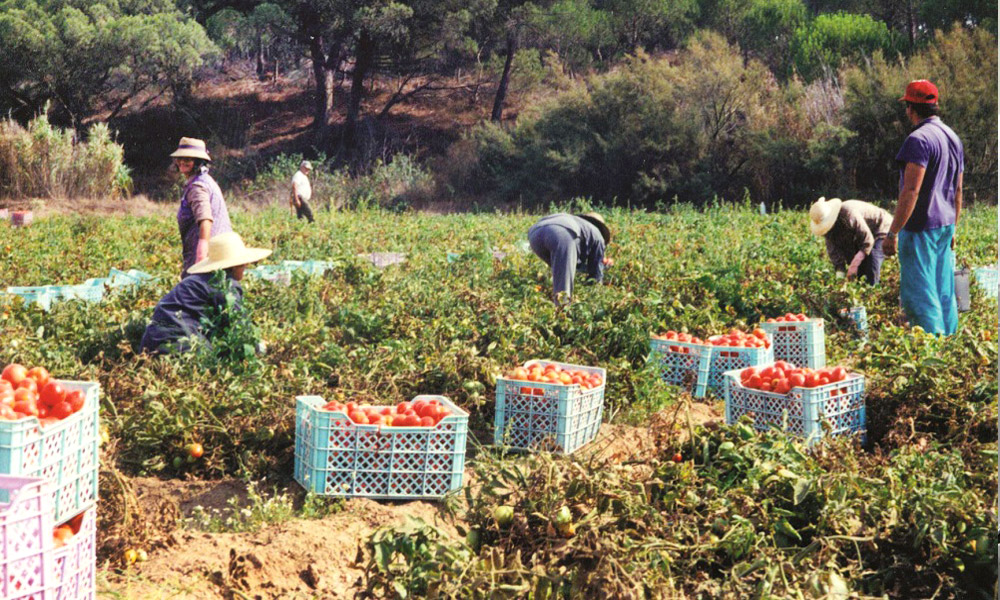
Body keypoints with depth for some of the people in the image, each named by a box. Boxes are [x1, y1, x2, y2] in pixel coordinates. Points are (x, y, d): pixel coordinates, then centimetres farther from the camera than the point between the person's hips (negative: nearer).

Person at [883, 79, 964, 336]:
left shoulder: (919, 139, -16)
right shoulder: (953, 137, 14)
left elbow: (911, 191, -22)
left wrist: (893, 233, -19)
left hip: (921, 228, -9)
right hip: (944, 227, 9)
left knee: (918, 295, -6)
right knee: (944, 292, 14)